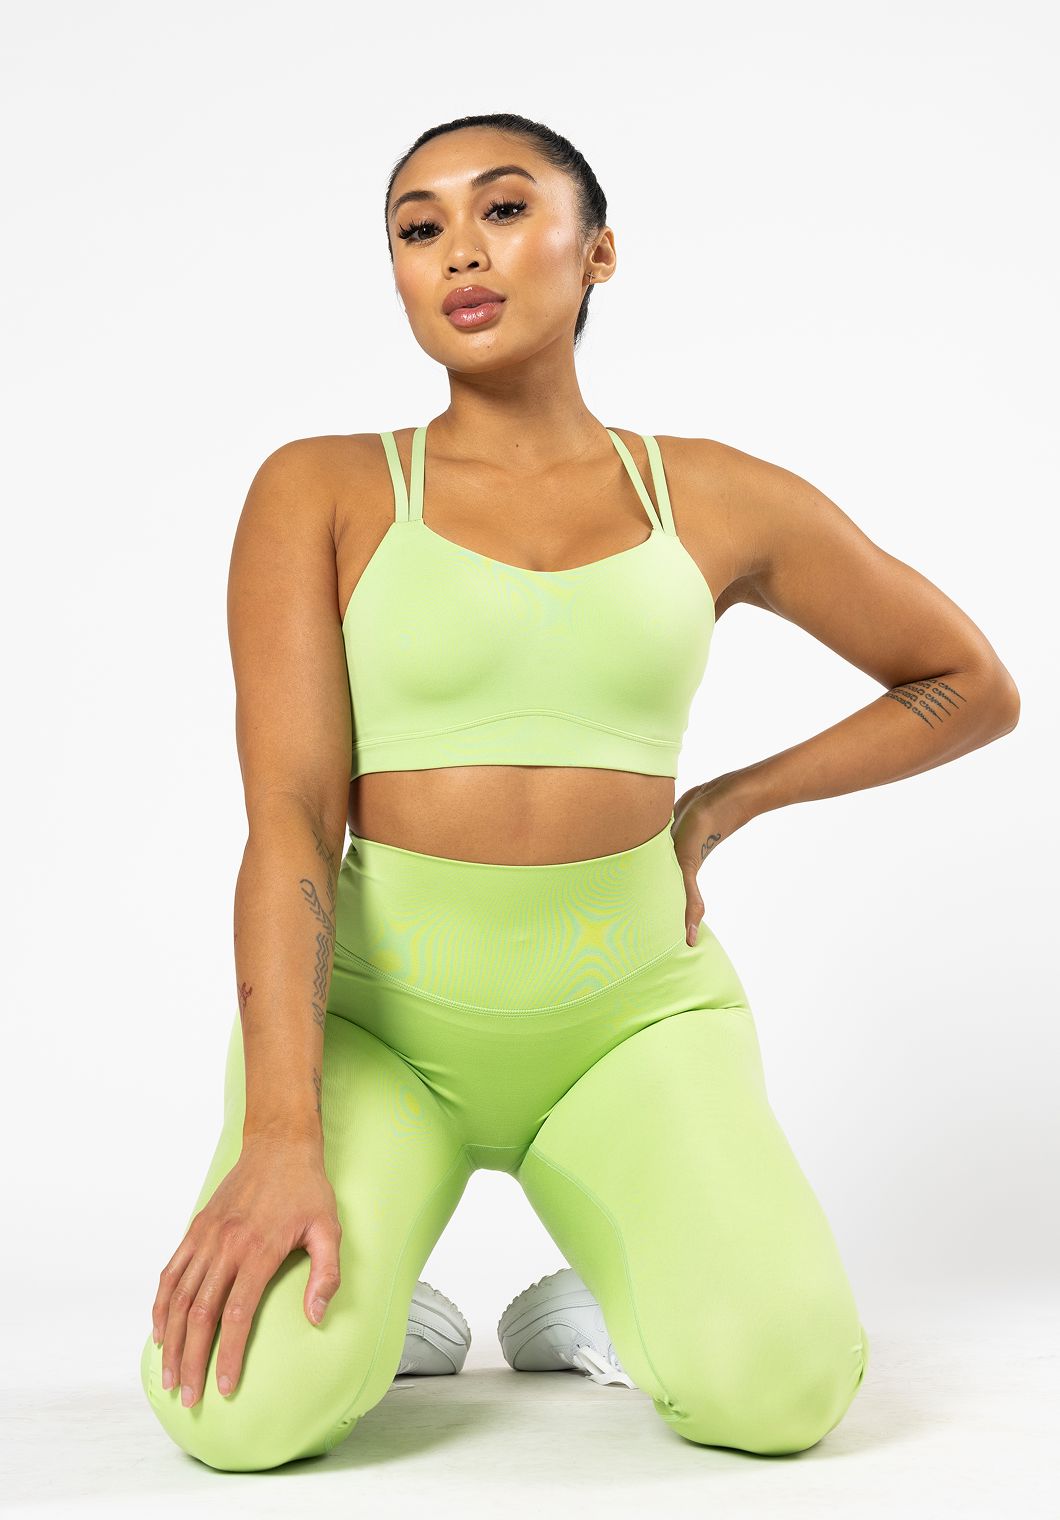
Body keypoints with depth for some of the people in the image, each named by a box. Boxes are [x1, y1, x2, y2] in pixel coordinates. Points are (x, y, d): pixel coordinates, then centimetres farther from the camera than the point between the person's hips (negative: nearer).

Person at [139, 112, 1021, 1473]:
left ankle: (616, 1262, 12)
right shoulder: (321, 490, -1)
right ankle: (362, 1276, 10)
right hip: (371, 1007, -1)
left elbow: (973, 686, 16)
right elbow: (287, 816, -11)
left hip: (634, 1005, 2)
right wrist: (280, 1136, -23)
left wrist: (722, 805, 7)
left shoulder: (717, 500, 4)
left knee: (778, 1390, -23)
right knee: (245, 1411, -25)